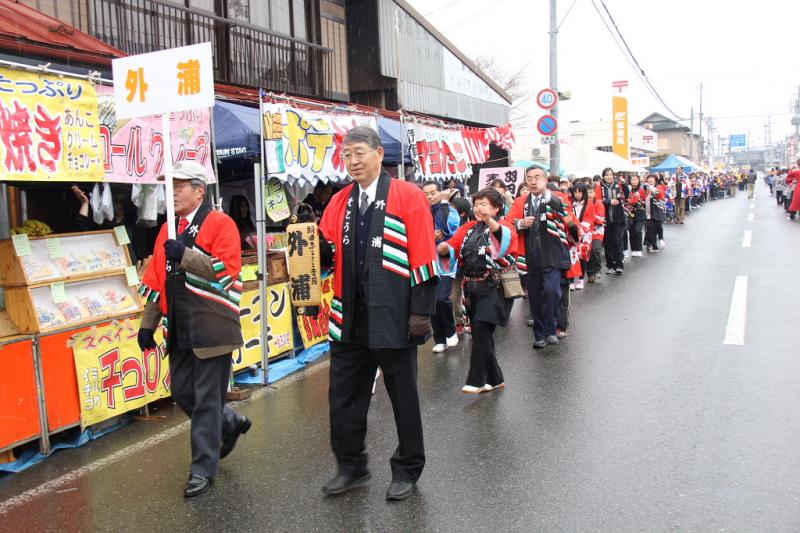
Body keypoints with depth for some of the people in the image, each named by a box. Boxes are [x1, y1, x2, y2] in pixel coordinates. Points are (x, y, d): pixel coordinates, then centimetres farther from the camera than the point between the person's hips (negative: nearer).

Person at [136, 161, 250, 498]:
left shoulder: (220, 224, -8)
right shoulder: (168, 230, 14)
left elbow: (226, 271, -20)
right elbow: (155, 280, 17)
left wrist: (184, 255, -26)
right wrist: (147, 324, 14)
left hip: (211, 328, -7)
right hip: (180, 331, 8)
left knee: (207, 400, 0)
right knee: (182, 394, 15)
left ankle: (203, 469, 13)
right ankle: (230, 423, 39)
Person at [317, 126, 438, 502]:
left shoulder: (408, 197, -7)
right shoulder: (339, 202, 9)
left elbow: (422, 257, -11)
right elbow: (326, 251, 10)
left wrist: (421, 311, -14)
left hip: (393, 316, -5)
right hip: (350, 318, 5)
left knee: (403, 397, 11)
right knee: (344, 397, 12)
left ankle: (407, 470, 29)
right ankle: (351, 467, 31)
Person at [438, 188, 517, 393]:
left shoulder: (504, 226, -2)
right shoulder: (468, 228, 15)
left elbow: (505, 239, -26)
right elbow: (453, 246, 7)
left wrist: (489, 220, -43)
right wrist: (444, 248, -17)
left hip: (495, 287, -6)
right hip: (472, 287, 6)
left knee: (481, 330, -13)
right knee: (481, 334, 9)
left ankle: (476, 380, -2)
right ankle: (494, 379, 22)